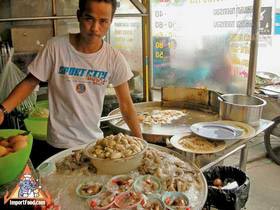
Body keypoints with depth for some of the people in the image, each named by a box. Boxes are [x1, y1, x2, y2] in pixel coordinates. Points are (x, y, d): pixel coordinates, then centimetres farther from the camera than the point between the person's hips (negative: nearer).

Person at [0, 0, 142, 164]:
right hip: (58, 144, -1)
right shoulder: (56, 47, -15)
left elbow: (126, 104, -5)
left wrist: (140, 142, -4)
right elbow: (30, 82, -5)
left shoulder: (114, 58, -11)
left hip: (94, 141, 2)